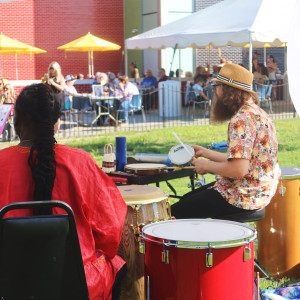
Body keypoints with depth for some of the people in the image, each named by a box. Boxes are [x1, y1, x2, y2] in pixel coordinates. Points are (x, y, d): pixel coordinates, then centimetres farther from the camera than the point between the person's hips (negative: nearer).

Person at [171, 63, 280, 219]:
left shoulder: (242, 119, -23)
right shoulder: (256, 112, 11)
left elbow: (239, 169, -30)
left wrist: (206, 165, -14)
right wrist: (206, 153, 19)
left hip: (244, 198, -11)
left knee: (175, 213, -3)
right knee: (186, 199, 24)